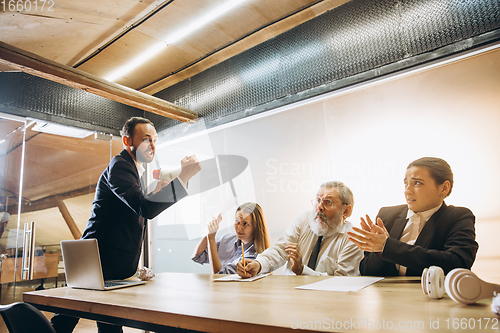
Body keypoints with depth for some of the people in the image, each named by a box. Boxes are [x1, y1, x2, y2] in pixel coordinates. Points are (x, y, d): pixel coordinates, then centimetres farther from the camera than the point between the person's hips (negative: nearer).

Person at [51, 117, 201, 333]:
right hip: (101, 263, -9)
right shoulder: (119, 166, -14)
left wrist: (157, 191, 3)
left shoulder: (135, 169, 16)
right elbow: (145, 208, -30)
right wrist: (183, 177, -31)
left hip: (118, 264, 9)